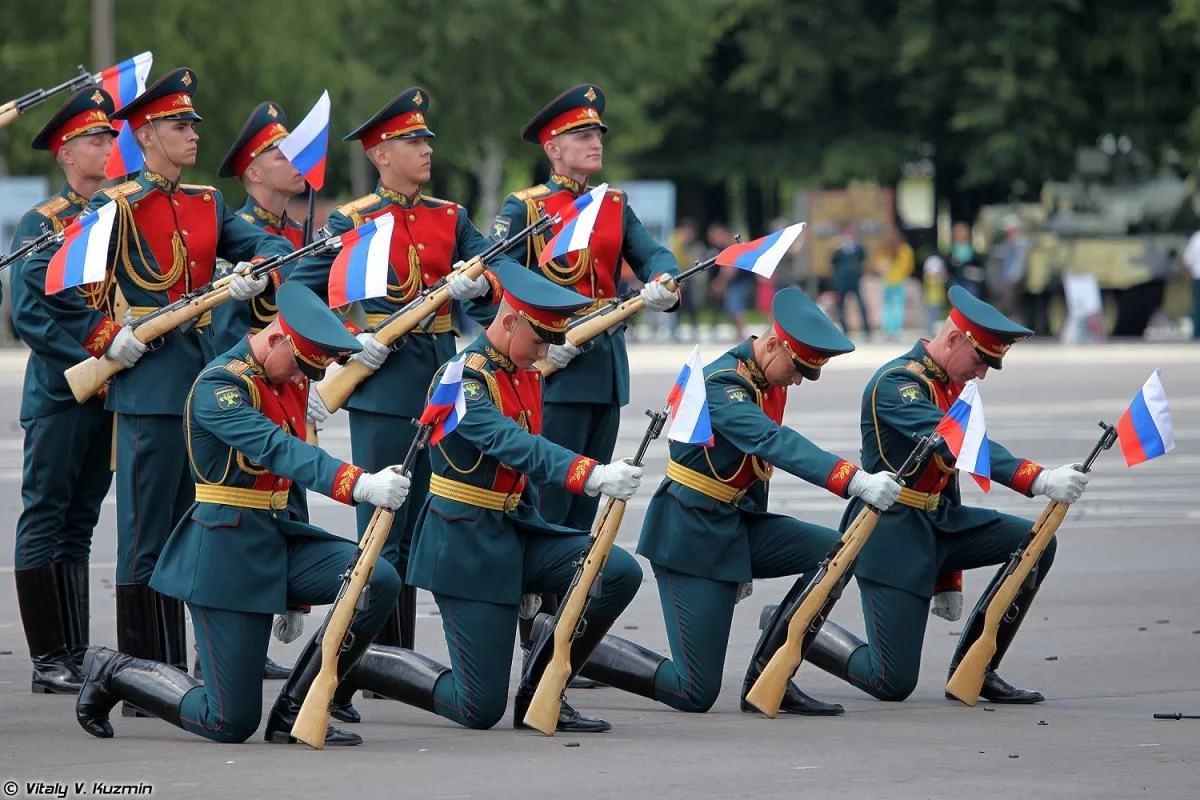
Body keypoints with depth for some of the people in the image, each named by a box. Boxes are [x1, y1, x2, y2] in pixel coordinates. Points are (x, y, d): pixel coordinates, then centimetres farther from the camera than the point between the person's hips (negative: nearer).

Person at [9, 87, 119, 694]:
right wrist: (89, 359, -17)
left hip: (111, 391, 5)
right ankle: (49, 660, -1)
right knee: (46, 521, -3)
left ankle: (76, 655, 12)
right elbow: (28, 314, -9)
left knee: (80, 522, 9)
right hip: (59, 393, -5)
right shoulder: (39, 223, -3)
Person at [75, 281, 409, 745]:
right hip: (227, 550, -8)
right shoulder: (218, 386, -18)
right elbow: (276, 450, -35)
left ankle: (294, 712, -2)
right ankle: (112, 673, 19)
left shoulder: (290, 380, 10)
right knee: (231, 723, -7)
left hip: (278, 535, 8)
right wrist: (360, 485, -49)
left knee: (380, 583, -16)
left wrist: (294, 595, 19)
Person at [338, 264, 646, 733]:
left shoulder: (527, 375, 8)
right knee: (480, 710, -7)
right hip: (466, 543, -8)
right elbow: (513, 445, -35)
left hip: (516, 529, 8)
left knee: (620, 574, -13)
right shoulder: (462, 378, -19)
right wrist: (592, 476, -48)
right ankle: (352, 660, 12)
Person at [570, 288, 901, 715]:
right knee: (695, 694, -9)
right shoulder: (721, 384, -23)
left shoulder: (770, 380, 6)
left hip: (736, 523, 9)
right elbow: (775, 444, -39)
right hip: (692, 533, -9)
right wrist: (855, 481, -50)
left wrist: (748, 555, 22)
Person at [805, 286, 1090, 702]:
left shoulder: (949, 386, 10)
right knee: (894, 684, -10)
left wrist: (949, 578, 20)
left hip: (937, 521, 9)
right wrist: (1039, 481, -45)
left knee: (1037, 543, -6)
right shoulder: (896, 385, -19)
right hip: (893, 532, -9)